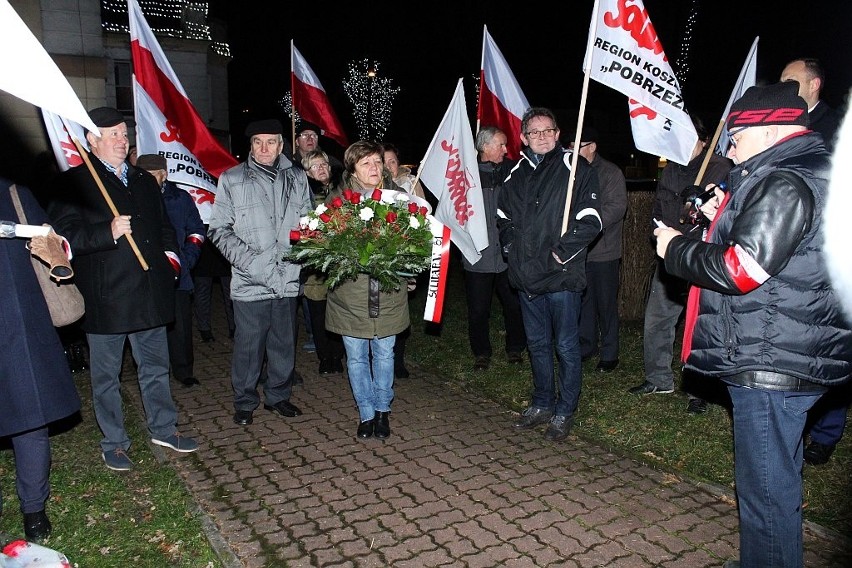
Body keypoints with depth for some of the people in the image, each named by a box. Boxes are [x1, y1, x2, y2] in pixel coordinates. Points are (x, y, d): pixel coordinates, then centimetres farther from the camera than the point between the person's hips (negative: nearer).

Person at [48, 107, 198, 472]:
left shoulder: (145, 181, 17)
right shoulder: (74, 182, -4)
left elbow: (164, 226, 23)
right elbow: (65, 235, -13)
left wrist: (170, 256, 7)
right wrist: (108, 232, -26)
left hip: (149, 293, 5)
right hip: (105, 297, -5)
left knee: (155, 368, 16)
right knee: (106, 376, 8)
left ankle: (164, 428, 31)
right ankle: (113, 443, 23)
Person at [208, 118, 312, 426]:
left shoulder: (297, 178, 10)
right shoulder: (231, 180, 1)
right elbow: (219, 229, 0)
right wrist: (247, 259, -13)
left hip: (288, 277, 3)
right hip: (250, 281, -3)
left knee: (284, 343, 13)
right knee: (248, 345, 4)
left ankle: (278, 395, 31)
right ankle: (245, 402, 22)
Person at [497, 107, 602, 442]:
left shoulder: (576, 169, -6)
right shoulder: (516, 174, 11)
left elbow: (591, 221, -12)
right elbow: (503, 217, 22)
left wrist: (561, 253, -16)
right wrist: (512, 245, 6)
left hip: (562, 276, -6)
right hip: (527, 276, 6)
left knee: (566, 346, 5)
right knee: (537, 344, 17)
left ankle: (565, 413, 19)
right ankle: (542, 405, 32)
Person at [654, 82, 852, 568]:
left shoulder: (785, 184, -17)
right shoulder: (808, 173, 16)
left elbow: (738, 271, -23)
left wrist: (676, 247, -8)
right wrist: (725, 221, 11)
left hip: (771, 364, -11)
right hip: (792, 360, 11)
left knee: (766, 490, 1)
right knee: (775, 481, 23)